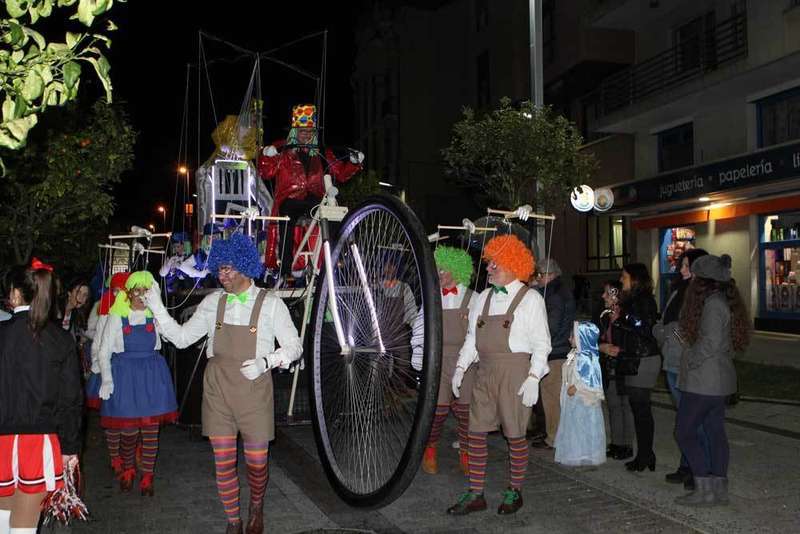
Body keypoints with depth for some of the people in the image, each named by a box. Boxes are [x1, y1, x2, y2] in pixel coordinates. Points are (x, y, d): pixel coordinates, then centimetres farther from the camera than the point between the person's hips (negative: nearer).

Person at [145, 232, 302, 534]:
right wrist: (157, 307, -2)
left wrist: (265, 363, -17)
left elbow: (294, 347, -1)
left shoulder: (270, 304, -5)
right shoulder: (212, 303, 4)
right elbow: (181, 338, 7)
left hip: (254, 391, -2)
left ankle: (256, 509, 38)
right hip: (217, 390, 2)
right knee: (223, 463, 8)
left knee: (257, 462, 8)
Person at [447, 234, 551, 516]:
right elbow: (472, 337, 15)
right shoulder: (484, 297, 13)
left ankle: (514, 491, 21)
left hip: (516, 371, -5)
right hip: (485, 371, 5)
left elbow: (541, 342, -5)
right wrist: (460, 368, 7)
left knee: (515, 435, 4)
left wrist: (533, 377, -13)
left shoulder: (530, 298, -2)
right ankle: (475, 495, 14)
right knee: (476, 432, 5)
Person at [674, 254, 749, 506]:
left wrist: (689, 362, -13)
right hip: (718, 381, 10)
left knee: (685, 432, -2)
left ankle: (704, 489, 2)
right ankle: (720, 489, 19)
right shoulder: (723, 300, 12)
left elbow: (711, 343, -25)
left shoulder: (712, 304, -19)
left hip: (702, 382, -10)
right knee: (715, 432, 13)